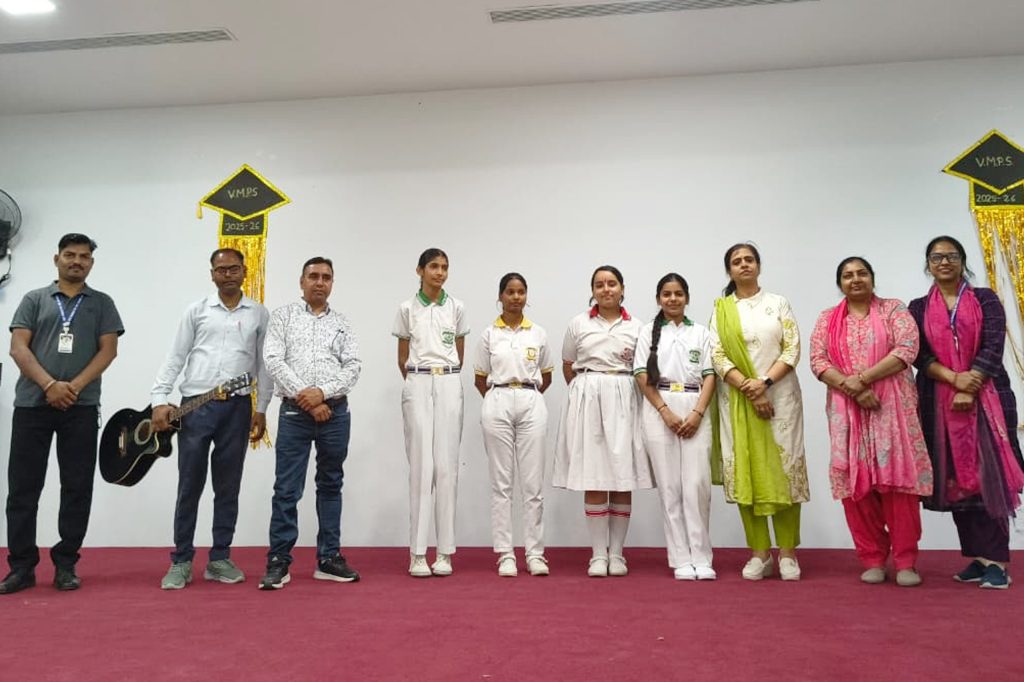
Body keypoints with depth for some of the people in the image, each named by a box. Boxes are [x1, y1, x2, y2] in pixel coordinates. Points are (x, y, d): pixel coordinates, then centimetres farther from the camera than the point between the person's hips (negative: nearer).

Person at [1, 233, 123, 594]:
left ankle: (65, 565, 10)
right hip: (32, 404, 1)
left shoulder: (102, 303, 11)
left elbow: (108, 350, 2)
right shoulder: (34, 299, 12)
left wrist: (74, 386, -11)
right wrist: (50, 384, -12)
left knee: (77, 487, 1)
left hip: (81, 406, 0)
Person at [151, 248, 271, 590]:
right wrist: (160, 400, -5)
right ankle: (181, 561, 13)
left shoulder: (259, 314, 8)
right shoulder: (196, 311, 7)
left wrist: (261, 409, 5)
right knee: (189, 486, 3)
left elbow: (264, 365, 9)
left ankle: (220, 559, 17)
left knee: (228, 487, 7)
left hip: (237, 408, 1)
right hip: (196, 405, -1)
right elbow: (175, 359, 4)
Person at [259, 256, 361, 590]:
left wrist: (322, 392, -13)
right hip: (295, 412, -2)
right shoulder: (283, 315, 6)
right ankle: (278, 562, 8)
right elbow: (273, 360, -5)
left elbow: (353, 365, 2)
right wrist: (304, 397, -13)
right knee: (287, 489, -1)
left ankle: (329, 558, 17)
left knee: (330, 485, 9)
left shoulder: (341, 322, 12)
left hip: (335, 412, 3)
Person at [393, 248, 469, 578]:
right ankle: (417, 552, 2)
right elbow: (402, 357, 12)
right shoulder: (407, 309, 5)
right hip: (417, 385, -1)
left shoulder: (456, 308, 8)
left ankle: (444, 551, 7)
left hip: (449, 385, 1)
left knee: (447, 465, 0)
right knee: (420, 465, -4)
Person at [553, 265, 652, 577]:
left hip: (623, 400, 0)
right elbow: (568, 367, 15)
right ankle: (599, 553, 6)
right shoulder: (578, 324, 9)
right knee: (593, 479, -2)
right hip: (587, 399, 0)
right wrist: (587, 393, 10)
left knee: (623, 479, 0)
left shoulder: (636, 327, 8)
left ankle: (616, 552, 11)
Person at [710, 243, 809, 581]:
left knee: (782, 468, -2)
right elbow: (717, 356, -2)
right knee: (746, 471, 0)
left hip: (779, 394, 0)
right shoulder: (721, 309, 8)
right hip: (738, 399, 1)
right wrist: (748, 389, -13)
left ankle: (787, 552, 7)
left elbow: (792, 348, -1)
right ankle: (759, 552, 8)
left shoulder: (778, 303, 8)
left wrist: (764, 382, -15)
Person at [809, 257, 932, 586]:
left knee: (897, 477, -4)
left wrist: (862, 378, -15)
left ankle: (905, 561, 5)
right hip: (846, 411, 2)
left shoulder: (894, 309, 7)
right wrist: (852, 388, -14)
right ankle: (873, 559, 11)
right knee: (856, 482, 1)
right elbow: (817, 361, 1)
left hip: (892, 407, -2)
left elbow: (907, 349, -8)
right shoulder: (827, 319, 12)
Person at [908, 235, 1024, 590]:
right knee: (955, 478, 2)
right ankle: (977, 558, 10)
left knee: (988, 476, -6)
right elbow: (918, 355, -1)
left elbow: (992, 348, -5)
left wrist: (970, 390, -15)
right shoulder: (918, 308, 10)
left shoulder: (985, 299, 6)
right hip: (940, 402, 2)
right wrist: (954, 378, -16)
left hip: (986, 398, -2)